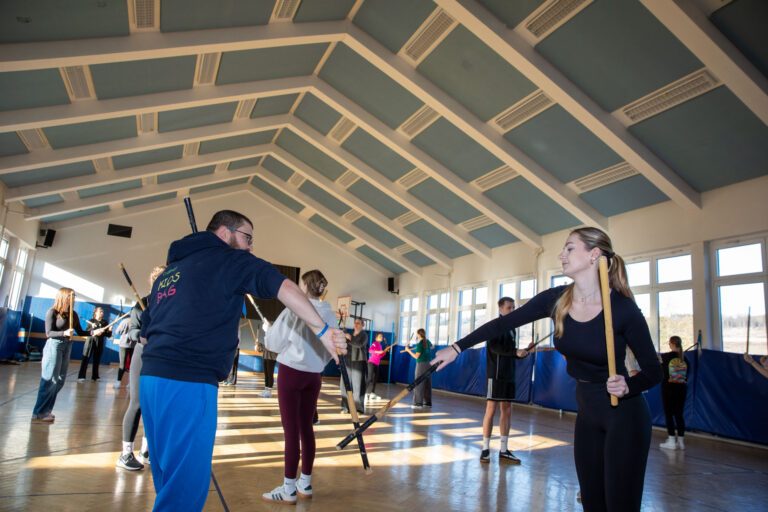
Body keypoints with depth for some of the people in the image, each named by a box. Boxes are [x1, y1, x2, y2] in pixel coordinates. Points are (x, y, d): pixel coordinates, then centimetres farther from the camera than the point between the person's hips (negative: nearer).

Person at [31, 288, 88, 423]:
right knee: (49, 380, -6)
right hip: (54, 345, -6)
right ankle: (39, 413, 1)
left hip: (67, 347, 6)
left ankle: (45, 410, 17)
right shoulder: (52, 312, -8)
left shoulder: (73, 314, 8)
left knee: (60, 381, 7)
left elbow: (80, 332, 10)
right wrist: (64, 333, -28)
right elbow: (49, 333, -13)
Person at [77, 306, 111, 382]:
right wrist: (94, 332, -27)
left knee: (97, 360, 7)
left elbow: (108, 335, 6)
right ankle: (81, 376, -2)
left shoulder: (105, 322, 7)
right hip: (91, 342, -3)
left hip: (100, 343, 3)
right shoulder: (91, 321, -1)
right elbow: (87, 332, -11)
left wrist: (109, 331, -13)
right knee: (86, 359, -4)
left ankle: (95, 376, 15)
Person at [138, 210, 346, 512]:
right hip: (187, 383, -8)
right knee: (185, 488, -2)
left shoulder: (169, 270, 23)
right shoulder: (229, 258, 1)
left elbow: (147, 329, 27)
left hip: (151, 377, 9)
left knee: (170, 481, 18)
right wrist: (322, 330, -10)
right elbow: (285, 288, -13)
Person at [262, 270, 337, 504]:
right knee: (306, 427, 13)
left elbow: (272, 339, -3)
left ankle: (289, 489, 7)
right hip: (314, 376, 5)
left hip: (291, 372, -5)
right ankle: (305, 484, 23)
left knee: (291, 430, -1)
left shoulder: (294, 310, -13)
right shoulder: (329, 314, 1)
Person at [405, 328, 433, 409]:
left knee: (419, 384, -4)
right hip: (428, 364, 7)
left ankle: (418, 403, -6)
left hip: (421, 364, -7)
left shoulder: (419, 344, -14)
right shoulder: (427, 342, 8)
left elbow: (416, 356, -14)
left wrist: (408, 350, -6)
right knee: (427, 384, 9)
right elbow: (431, 347, 31)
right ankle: (428, 402, 13)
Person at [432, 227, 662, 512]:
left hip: (624, 415, -5)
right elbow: (503, 323, -4)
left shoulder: (623, 308, -21)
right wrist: (457, 348, -4)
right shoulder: (556, 299, -8)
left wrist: (627, 387, -32)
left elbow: (653, 372, -11)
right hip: (587, 413, 5)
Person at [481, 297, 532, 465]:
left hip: (509, 376, 7)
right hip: (496, 374, -7)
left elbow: (510, 353, 14)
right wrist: (515, 351, -25)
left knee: (507, 411, 7)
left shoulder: (511, 329, 17)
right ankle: (485, 449, 4)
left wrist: (525, 351, -2)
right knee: (491, 410, -4)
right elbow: (494, 347, -19)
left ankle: (504, 451, 14)